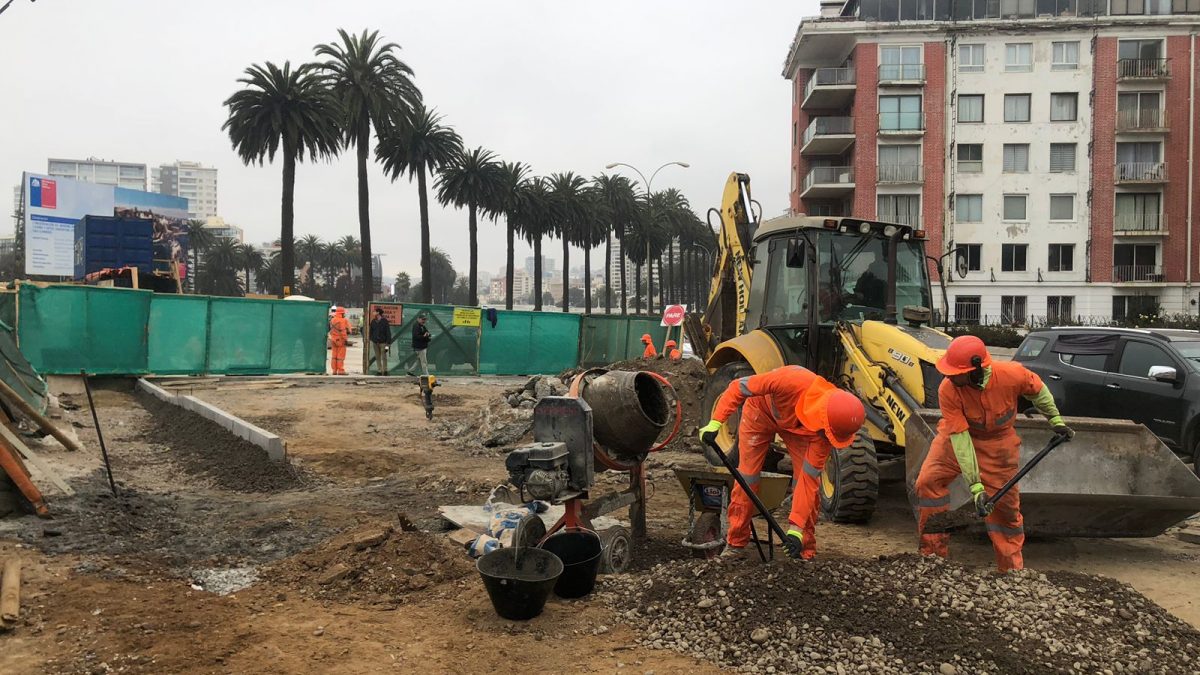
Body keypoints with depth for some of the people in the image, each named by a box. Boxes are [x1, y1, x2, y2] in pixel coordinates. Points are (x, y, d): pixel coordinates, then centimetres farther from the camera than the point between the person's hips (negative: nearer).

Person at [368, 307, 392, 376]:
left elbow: (388, 332, -7)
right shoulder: (373, 321, 9)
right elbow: (371, 331, 17)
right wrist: (371, 340, 11)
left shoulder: (384, 321, -6)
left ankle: (385, 370, 5)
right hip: (375, 342, 5)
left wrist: (388, 342, -11)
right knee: (377, 357, 7)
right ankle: (379, 370, 11)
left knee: (384, 357, -2)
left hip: (383, 342, -5)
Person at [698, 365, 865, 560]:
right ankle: (736, 543, 10)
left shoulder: (827, 429, -33)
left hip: (798, 426, 2)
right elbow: (738, 387, -31)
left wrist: (796, 529, -32)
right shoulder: (791, 382, -46)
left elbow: (809, 478, -29)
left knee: (810, 480, -11)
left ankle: (806, 551, 2)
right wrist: (716, 423, -36)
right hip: (761, 411, -2)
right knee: (747, 477, -6)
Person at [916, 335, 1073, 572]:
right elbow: (960, 439, -29)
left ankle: (1012, 569, 20)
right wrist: (975, 486, -30)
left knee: (1004, 503, 2)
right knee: (928, 482, -14)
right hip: (957, 435, 0)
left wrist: (1056, 420, 7)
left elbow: (1037, 390, -4)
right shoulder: (947, 390, -31)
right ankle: (933, 553, -2)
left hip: (997, 441, 0)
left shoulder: (1011, 375, -30)